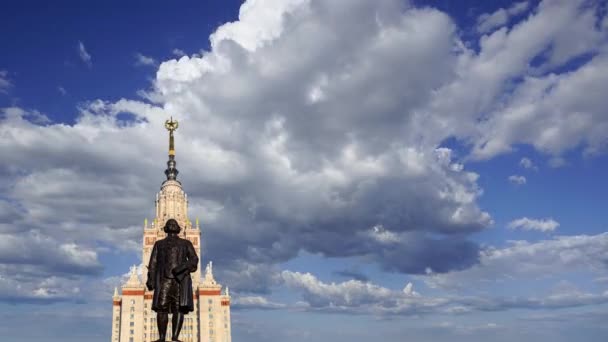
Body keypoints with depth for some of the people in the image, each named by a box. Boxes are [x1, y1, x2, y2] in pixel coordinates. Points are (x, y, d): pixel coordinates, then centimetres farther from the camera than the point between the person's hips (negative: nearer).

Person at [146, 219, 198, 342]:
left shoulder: (186, 243, 18)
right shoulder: (159, 244, 21)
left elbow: (194, 259, 4)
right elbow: (153, 263, 11)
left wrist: (183, 266, -16)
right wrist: (150, 279, -3)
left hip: (181, 279, 0)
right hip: (164, 279, 1)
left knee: (180, 308, -11)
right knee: (161, 308, -10)